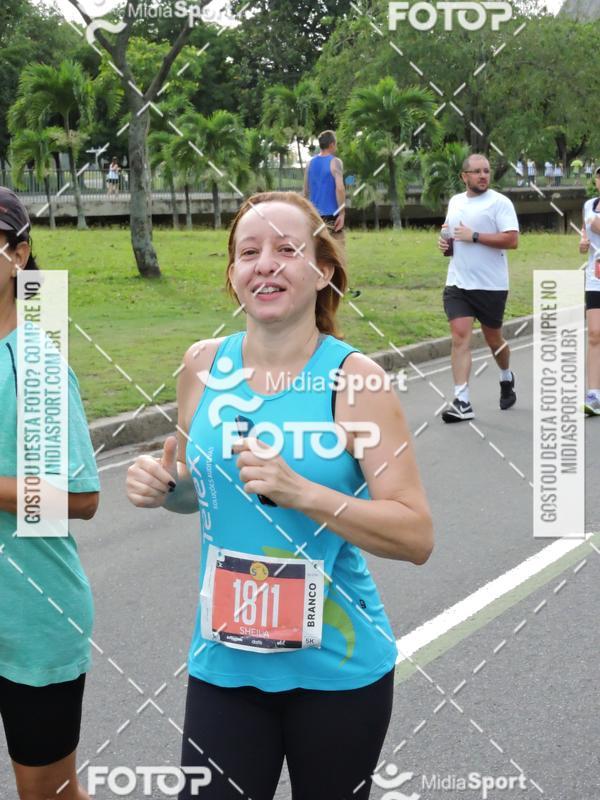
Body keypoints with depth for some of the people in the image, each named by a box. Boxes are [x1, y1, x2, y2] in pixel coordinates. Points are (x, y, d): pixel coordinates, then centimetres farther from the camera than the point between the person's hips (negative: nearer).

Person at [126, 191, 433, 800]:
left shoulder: (355, 378, -14)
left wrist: (302, 493, -28)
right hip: (225, 663, 3)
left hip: (338, 668, -2)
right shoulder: (204, 366, -2)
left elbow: (417, 537, -16)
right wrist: (160, 486, -8)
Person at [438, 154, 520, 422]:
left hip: (491, 286, -4)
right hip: (457, 283, 4)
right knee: (460, 337, -10)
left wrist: (473, 236, -19)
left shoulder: (499, 202, -8)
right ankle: (462, 402, -12)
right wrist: (445, 242, 4)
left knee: (493, 339, 12)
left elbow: (512, 240, -17)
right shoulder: (455, 201, 12)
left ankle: (506, 378, 43)